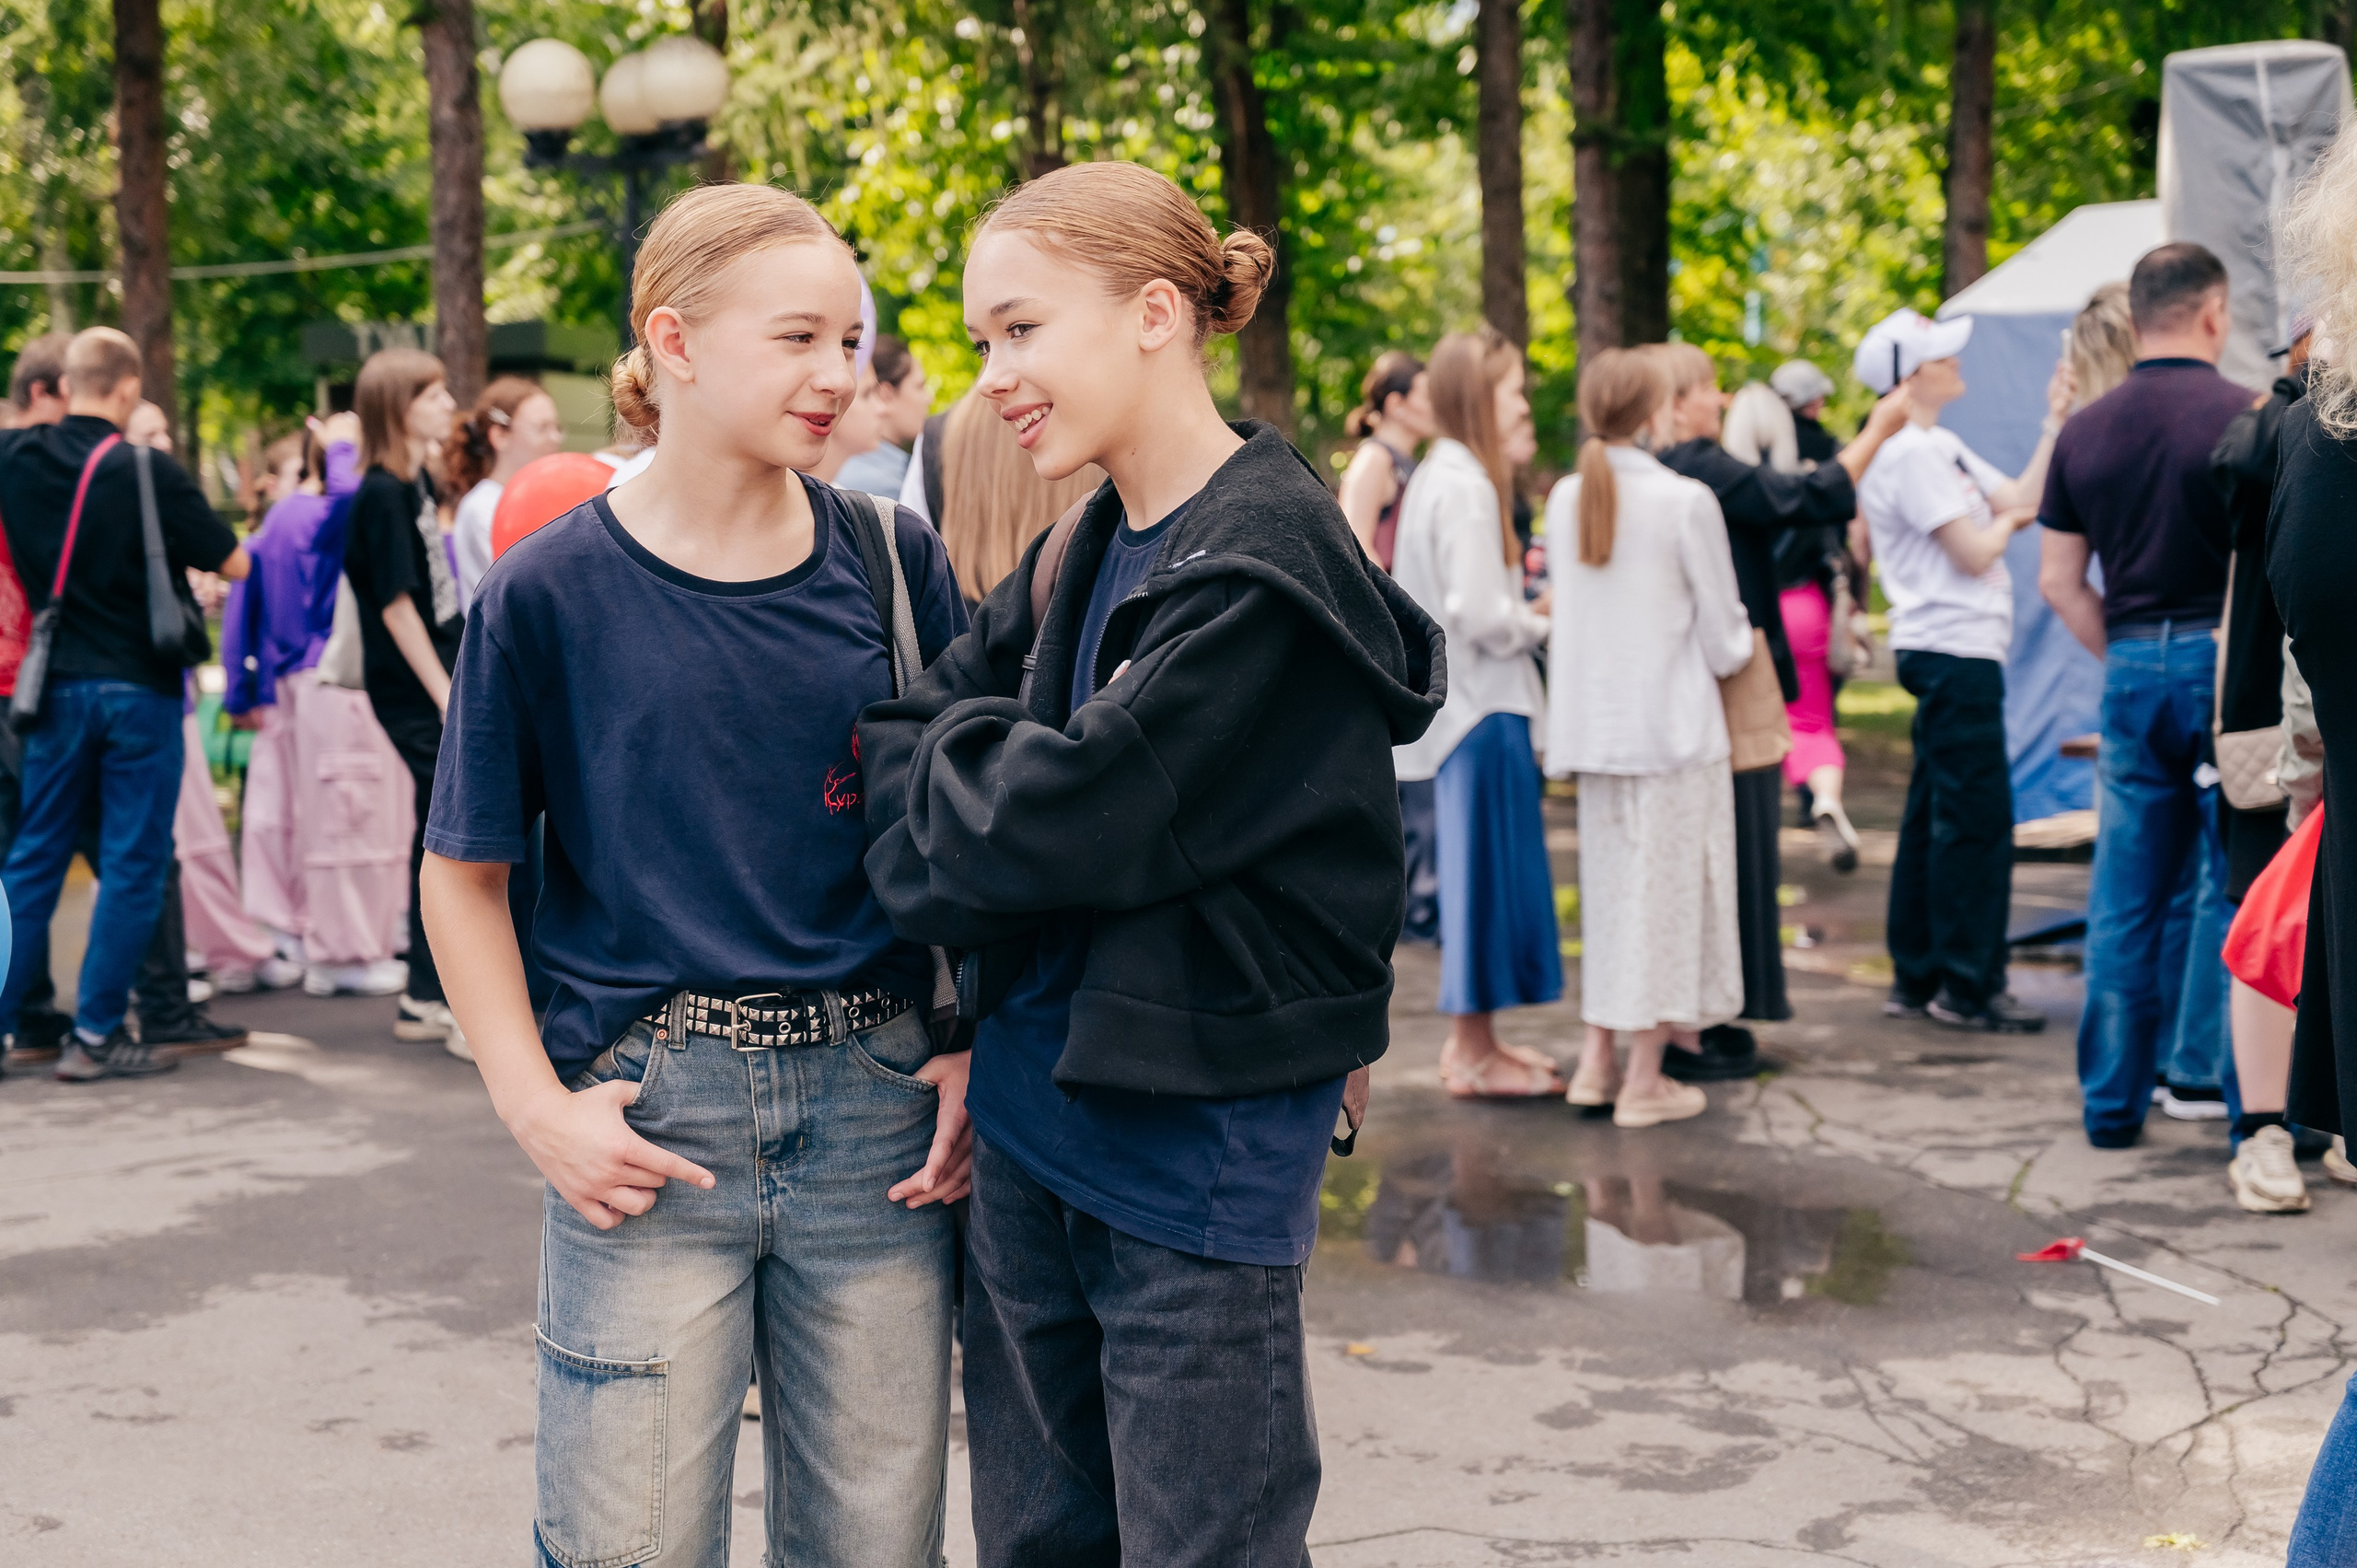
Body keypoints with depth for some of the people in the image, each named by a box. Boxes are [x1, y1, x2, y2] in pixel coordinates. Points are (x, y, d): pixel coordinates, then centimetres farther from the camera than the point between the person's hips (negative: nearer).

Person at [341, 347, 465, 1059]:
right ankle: (462, 1006, -8)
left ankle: (426, 998, 18)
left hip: (438, 684, 9)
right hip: (414, 691, -9)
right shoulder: (381, 495, -15)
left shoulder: (417, 481, 12)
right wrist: (445, 694, -17)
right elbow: (397, 604, -17)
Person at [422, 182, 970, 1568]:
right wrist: (537, 1105, -6)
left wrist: (978, 1050, -1)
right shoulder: (550, 592, -5)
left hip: (877, 1107, 2)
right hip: (650, 1124, -2)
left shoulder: (897, 564, 2)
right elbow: (464, 875, 2)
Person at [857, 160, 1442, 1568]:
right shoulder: (1085, 554, 9)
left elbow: (1050, 822, -19)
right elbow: (922, 725, 7)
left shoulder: (1263, 574, -18)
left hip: (1201, 1149, -8)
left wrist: (910, 764, -1)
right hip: (1036, 1128, 8)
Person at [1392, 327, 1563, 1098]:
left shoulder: (1440, 477, 14)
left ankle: (1471, 1038, 24)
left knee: (1476, 871, 16)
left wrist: (1524, 601, 7)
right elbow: (1481, 616, -23)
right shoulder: (1466, 487, -17)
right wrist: (1542, 619, -6)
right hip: (1483, 704, -10)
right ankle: (1474, 1052, 5)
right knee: (1484, 868, -3)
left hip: (1463, 701, 10)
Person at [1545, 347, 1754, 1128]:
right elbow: (1724, 638, -8)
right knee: (1667, 887, 3)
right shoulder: (1685, 501, -13)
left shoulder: (1566, 498, 3)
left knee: (1608, 884, 16)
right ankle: (1644, 1079, 6)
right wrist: (1735, 649, 12)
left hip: (1591, 723, 6)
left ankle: (1597, 1059, 18)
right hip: (1672, 723, -5)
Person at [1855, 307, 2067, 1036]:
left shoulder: (1941, 447, 17)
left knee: (1934, 816, 12)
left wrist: (2056, 421, 9)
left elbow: (2020, 501, 12)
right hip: (1953, 650, -10)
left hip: (1951, 654, 10)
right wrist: (2006, 520, 4)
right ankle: (1967, 987, -1)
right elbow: (1974, 554, -16)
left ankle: (1916, 981, 18)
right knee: (1977, 818, -7)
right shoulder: (1909, 455, -14)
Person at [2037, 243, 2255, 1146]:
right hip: (2226, 663, -5)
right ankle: (2203, 1071, 6)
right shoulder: (2242, 417, -9)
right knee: (2232, 882, 5)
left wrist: (2121, 655, 15)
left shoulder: (2085, 429, 7)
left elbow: (2058, 579, 9)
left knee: (2126, 893, 9)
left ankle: (2112, 1099, 14)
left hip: (2132, 670, 5)